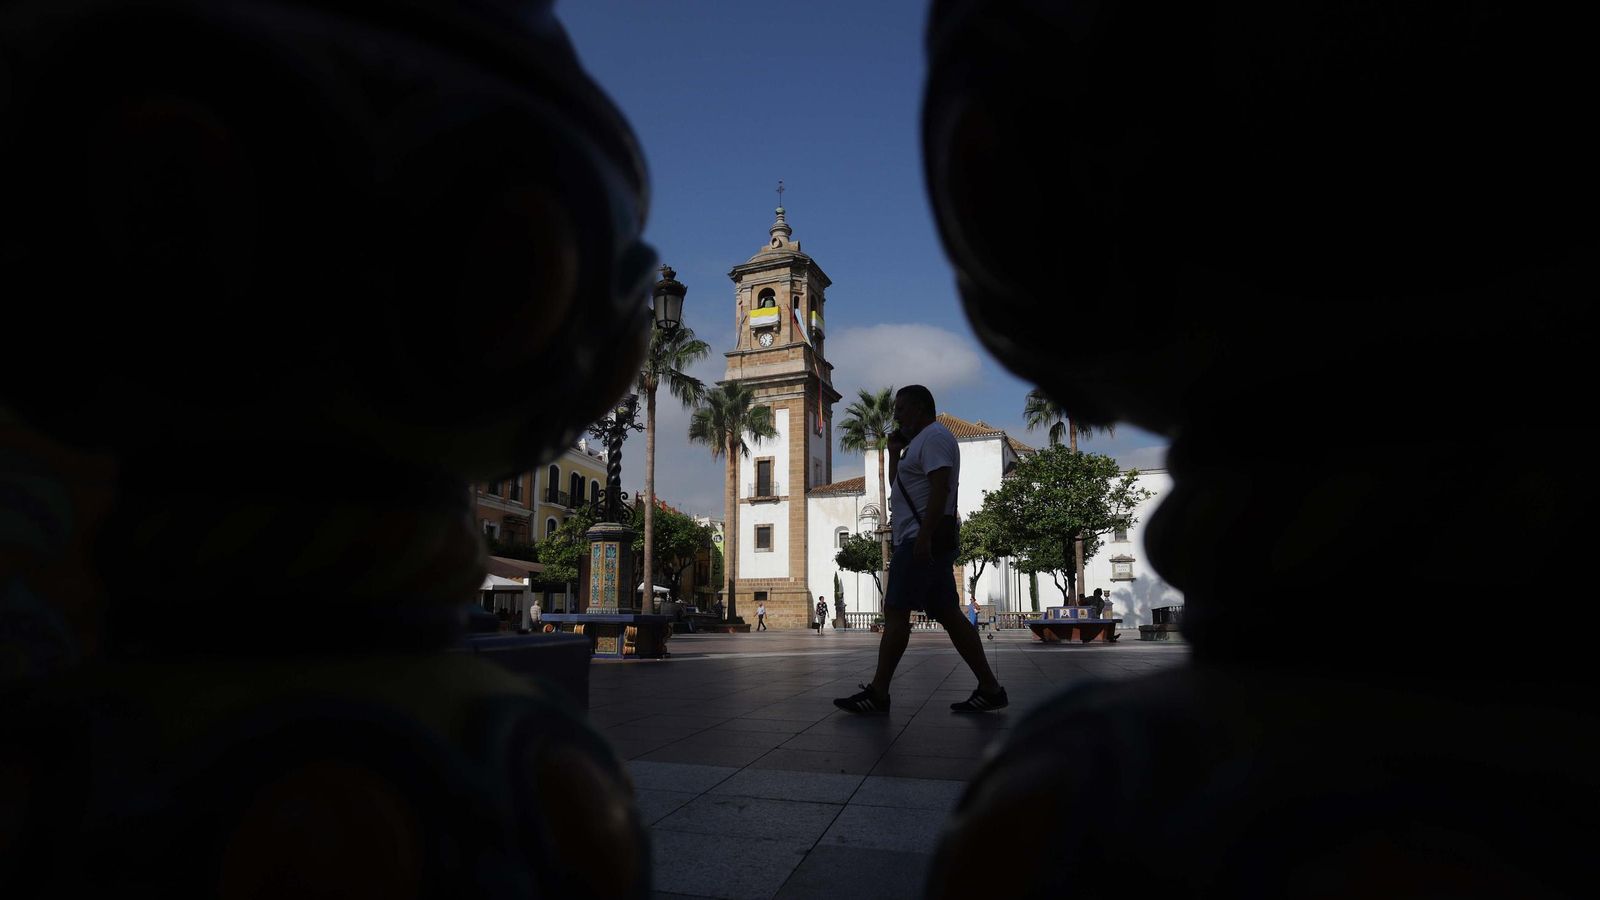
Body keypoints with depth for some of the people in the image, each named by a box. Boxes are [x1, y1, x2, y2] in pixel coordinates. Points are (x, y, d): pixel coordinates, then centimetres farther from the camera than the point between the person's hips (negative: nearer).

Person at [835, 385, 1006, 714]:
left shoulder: (933, 436, -7)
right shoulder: (922, 441, 25)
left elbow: (940, 488, -20)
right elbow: (898, 487, 30)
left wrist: (923, 536, -26)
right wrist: (895, 453, 18)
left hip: (922, 541, -10)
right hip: (926, 542, 10)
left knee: (895, 611, -9)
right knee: (948, 613, 7)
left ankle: (877, 693, -6)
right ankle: (989, 688, 8)